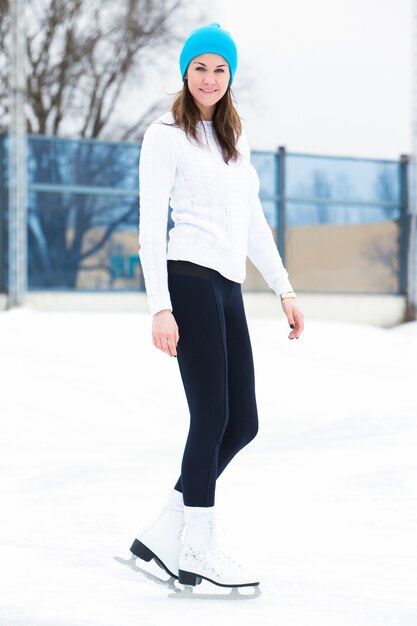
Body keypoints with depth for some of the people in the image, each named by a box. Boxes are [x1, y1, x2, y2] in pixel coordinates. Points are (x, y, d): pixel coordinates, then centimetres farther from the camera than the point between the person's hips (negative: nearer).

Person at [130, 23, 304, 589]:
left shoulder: (235, 138, 22)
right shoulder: (166, 135, 0)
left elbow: (253, 222, 25)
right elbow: (151, 225, -6)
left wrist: (284, 288, 20)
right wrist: (160, 307, -14)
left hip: (228, 288, 8)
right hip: (189, 281, -7)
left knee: (242, 422, 3)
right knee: (213, 414, -10)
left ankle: (163, 534, 10)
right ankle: (200, 549, -1)